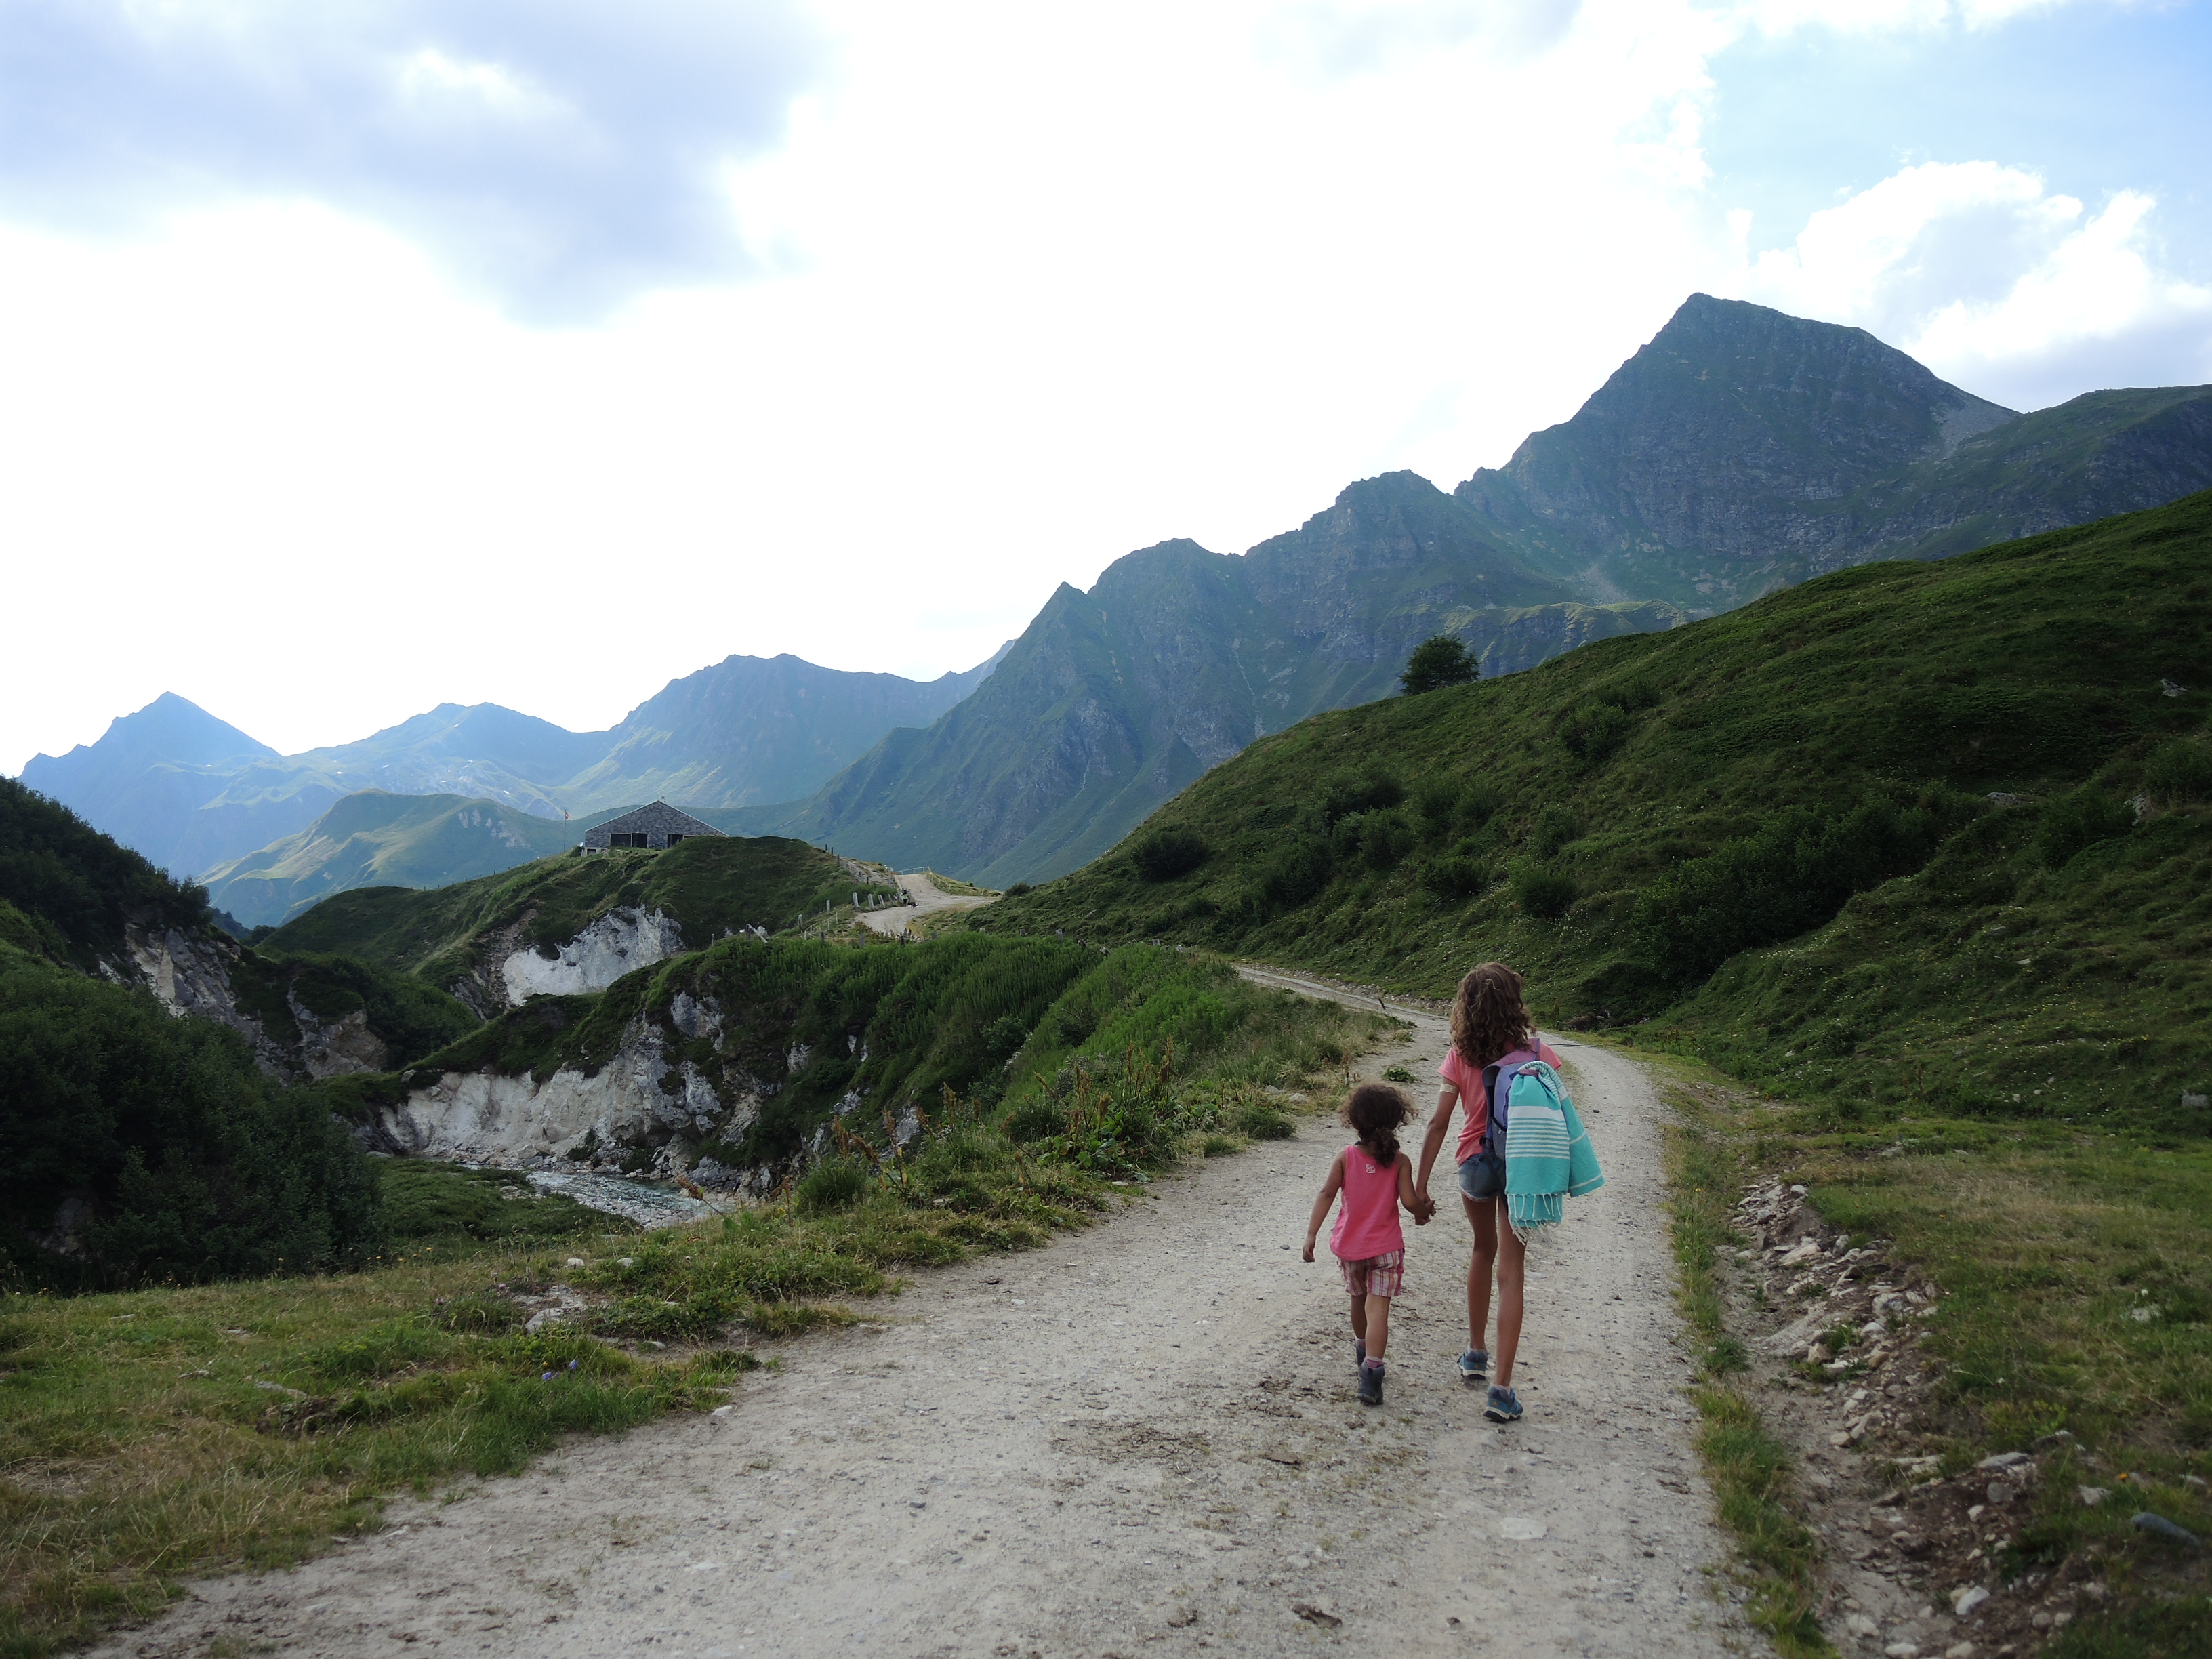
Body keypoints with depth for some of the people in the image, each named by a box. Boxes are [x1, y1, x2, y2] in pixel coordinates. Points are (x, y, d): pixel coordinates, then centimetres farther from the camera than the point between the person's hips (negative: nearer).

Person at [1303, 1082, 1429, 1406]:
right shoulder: (1400, 1161, -7)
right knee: (1377, 1308, -5)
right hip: (1386, 1246, -2)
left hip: (1349, 1245, 2)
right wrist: (1423, 1213, 11)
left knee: (1359, 1299, 24)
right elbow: (1408, 1201, -12)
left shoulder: (1346, 1157, -5)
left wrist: (1311, 1234, -13)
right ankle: (1371, 1372, -20)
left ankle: (1362, 1352, 45)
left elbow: (1326, 1195, -12)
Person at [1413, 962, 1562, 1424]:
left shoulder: (1460, 1058, -7)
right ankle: (1501, 1388, -5)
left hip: (1474, 1166, 2)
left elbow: (1439, 1122, -9)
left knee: (1483, 1250, 26)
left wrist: (1420, 1182, -5)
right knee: (1510, 1273, 0)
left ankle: (1475, 1353, 36)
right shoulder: (1535, 1053, -9)